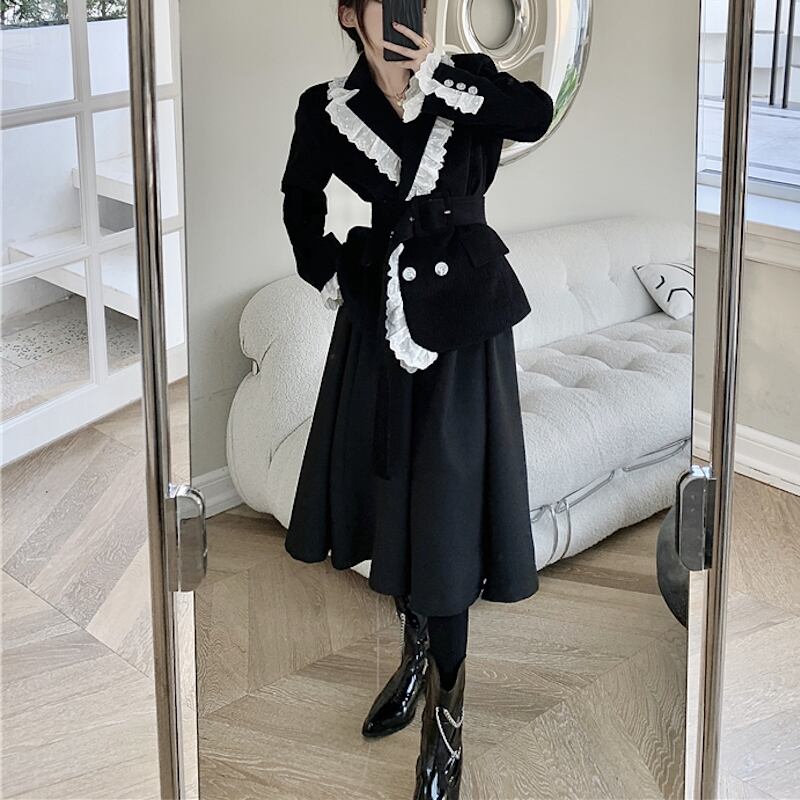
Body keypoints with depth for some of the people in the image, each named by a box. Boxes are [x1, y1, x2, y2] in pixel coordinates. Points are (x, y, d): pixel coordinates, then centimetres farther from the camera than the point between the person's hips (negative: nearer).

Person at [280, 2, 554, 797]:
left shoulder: (466, 80, -3)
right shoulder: (328, 110, 0)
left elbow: (538, 113, -24)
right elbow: (300, 200, 17)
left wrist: (442, 79, -26)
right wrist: (326, 277, 11)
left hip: (460, 317, -2)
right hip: (377, 320, 3)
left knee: (445, 506, -3)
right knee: (389, 489, 12)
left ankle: (445, 715, 6)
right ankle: (415, 654, 34)